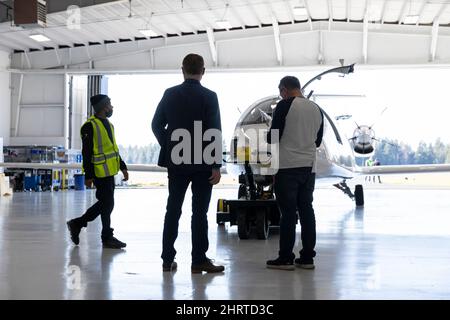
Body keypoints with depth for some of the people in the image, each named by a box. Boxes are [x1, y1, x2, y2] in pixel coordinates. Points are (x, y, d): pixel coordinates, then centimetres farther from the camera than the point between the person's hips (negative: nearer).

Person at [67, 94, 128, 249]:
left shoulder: (108, 125, 16)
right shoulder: (90, 126, -12)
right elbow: (86, 153, -15)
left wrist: (123, 167, 17)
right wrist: (88, 175, -17)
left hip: (109, 172, 9)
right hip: (100, 173, -9)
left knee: (104, 204, 14)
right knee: (107, 204, -2)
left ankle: (77, 224, 26)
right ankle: (107, 238, 11)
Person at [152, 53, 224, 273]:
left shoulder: (170, 94, 2)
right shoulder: (209, 96, -8)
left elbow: (156, 125, 6)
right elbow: (215, 133, -11)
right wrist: (216, 166, -9)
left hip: (176, 162, 3)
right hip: (202, 164, -3)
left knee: (173, 210, 10)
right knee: (199, 212, 2)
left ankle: (168, 259, 13)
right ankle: (199, 260, 6)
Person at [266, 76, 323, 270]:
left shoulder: (285, 106, -8)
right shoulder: (316, 109, 12)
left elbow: (273, 137, -9)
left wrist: (268, 141, 12)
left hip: (288, 166, -6)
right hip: (309, 166, 6)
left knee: (288, 212, -3)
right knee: (306, 210, 10)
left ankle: (285, 258, 0)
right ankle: (307, 258, 13)